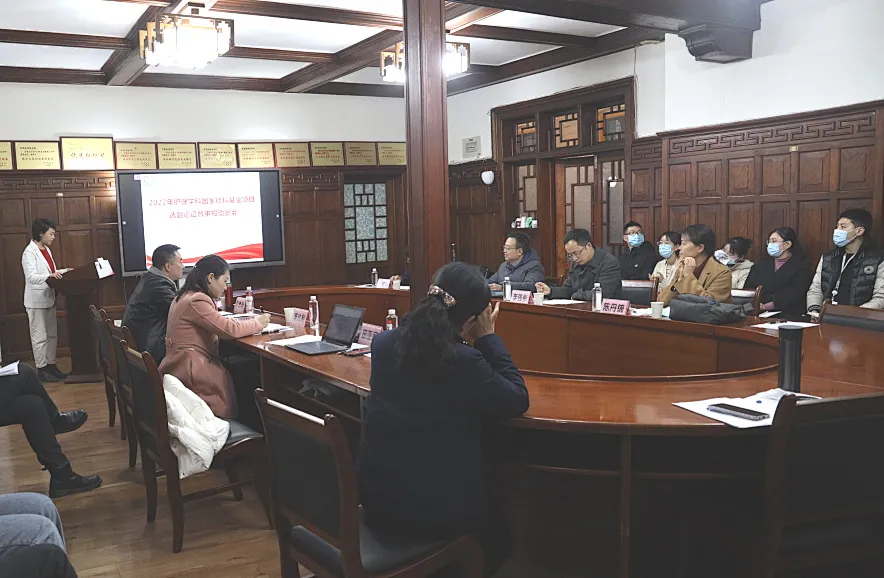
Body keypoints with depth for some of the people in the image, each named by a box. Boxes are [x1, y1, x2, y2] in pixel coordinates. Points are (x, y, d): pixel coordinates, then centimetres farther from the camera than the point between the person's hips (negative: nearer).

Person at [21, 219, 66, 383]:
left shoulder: (46, 250, 12)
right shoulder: (29, 252, -15)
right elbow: (31, 277, -25)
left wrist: (64, 272, 6)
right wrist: (50, 276, -39)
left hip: (48, 298, 9)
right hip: (36, 301, -9)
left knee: (52, 335, 13)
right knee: (40, 337, -2)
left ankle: (51, 366, 21)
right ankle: (42, 370, 5)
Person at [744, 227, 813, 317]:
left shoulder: (802, 267, 5)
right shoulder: (761, 265, 20)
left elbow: (794, 295, -9)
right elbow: (748, 288, 9)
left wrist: (766, 306, -19)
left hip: (788, 315, -3)